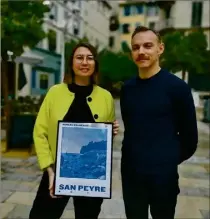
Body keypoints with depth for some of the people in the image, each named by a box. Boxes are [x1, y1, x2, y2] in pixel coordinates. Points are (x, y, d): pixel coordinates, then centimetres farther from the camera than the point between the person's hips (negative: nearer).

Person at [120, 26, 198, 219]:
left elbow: (189, 135, -3)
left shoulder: (177, 86, -10)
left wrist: (170, 160, 6)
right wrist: (136, 158, 12)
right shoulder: (127, 88, 4)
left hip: (163, 174, -4)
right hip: (130, 172, 4)